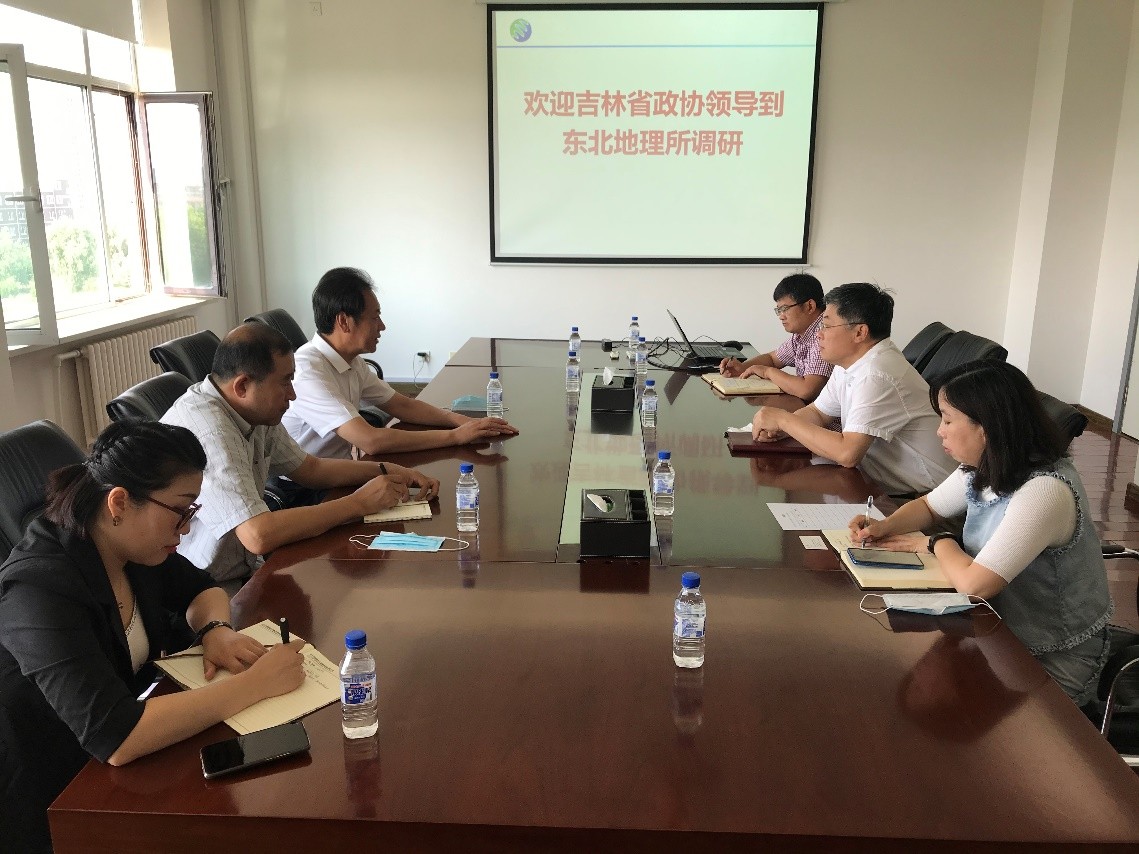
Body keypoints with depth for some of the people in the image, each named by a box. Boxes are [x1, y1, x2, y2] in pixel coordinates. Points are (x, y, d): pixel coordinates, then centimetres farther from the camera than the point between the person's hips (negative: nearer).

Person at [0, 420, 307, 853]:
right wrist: (256, 682, -32)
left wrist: (217, 630, -10)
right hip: (53, 806, -7)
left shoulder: (133, 545, -7)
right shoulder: (41, 589, -29)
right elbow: (115, 737, -38)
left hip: (116, 768, 7)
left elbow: (201, 589, 12)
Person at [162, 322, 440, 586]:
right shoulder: (207, 430, -27)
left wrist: (387, 471, 0)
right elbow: (259, 535, -34)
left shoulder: (257, 412, 2)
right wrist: (359, 503, -24)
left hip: (245, 570, 8)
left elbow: (310, 469, 15)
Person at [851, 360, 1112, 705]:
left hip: (1054, 660, -6)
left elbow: (973, 583, -33)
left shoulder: (1045, 492, -30)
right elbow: (928, 506, 15)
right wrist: (884, 528, -6)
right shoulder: (982, 470, -4)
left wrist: (937, 543, -13)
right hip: (1005, 633, 7)